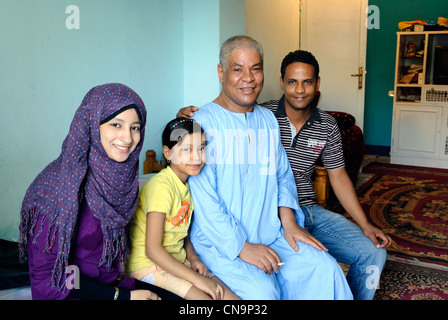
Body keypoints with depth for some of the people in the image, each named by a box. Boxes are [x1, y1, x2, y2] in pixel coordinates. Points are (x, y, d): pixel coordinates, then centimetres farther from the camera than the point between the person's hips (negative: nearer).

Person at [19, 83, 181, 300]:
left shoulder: (123, 172, -3)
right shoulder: (59, 184, -20)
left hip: (118, 283, 6)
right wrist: (123, 296, -17)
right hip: (77, 293, -6)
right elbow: (46, 277, -17)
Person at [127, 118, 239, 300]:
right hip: (148, 264, -7)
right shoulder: (162, 185, -20)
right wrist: (196, 278, -23)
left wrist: (193, 258, -3)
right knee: (206, 297, -22)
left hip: (176, 261, 8)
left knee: (227, 295, -6)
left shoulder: (187, 184, 5)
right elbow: (152, 249, -24)